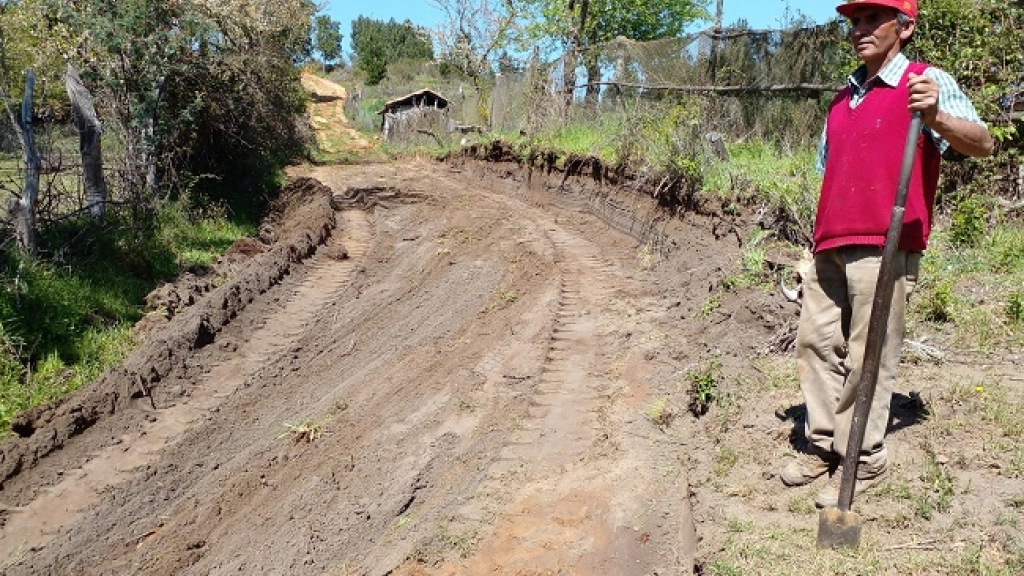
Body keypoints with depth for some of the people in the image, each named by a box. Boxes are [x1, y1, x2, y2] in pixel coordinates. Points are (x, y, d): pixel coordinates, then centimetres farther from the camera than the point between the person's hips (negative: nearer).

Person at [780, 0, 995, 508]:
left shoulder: (927, 82, -2)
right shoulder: (842, 99, 19)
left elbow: (982, 145, -12)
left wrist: (935, 117, -32)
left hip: (884, 248, -7)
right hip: (831, 247, 7)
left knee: (869, 358, -3)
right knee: (815, 342, 9)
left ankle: (864, 460, 9)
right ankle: (822, 444, 20)